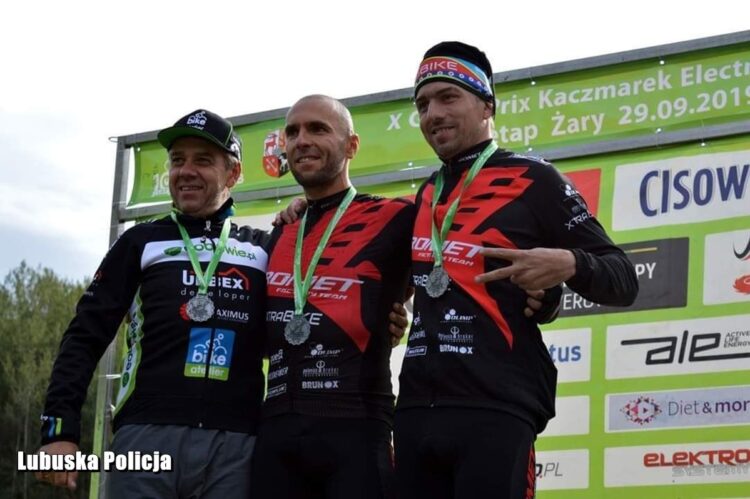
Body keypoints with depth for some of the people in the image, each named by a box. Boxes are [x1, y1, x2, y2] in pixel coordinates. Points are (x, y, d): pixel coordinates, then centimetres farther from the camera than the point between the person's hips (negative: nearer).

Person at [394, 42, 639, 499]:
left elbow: (623, 280, 1)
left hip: (495, 411, -6)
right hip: (415, 412, 6)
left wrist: (568, 265, -21)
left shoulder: (534, 180, 1)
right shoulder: (426, 195, 19)